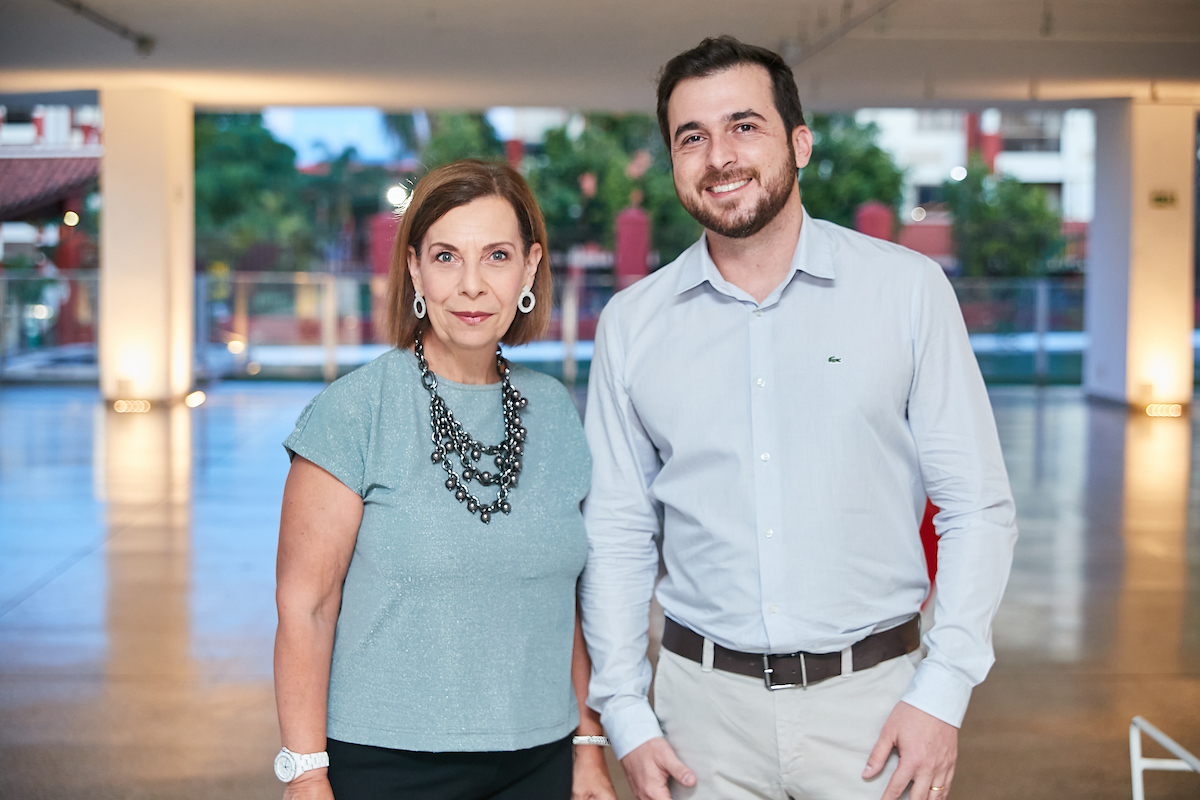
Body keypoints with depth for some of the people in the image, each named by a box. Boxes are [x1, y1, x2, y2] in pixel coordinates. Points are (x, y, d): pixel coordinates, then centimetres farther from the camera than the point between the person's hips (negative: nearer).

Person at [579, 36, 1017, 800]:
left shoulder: (909, 289, -3)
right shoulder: (632, 323, 3)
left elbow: (977, 507, -2)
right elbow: (617, 535, 7)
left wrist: (942, 689, -10)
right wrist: (625, 714, 1)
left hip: (872, 695, -1)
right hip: (705, 699, 2)